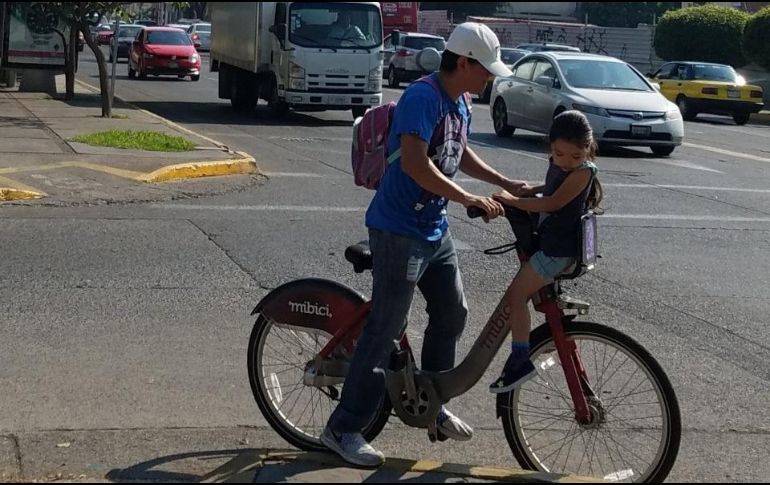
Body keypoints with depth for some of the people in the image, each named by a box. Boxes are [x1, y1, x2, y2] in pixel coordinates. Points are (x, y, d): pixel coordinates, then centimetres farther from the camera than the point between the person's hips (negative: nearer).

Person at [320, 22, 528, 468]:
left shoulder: (462, 105, 9)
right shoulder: (423, 97, -20)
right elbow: (415, 164, -29)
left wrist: (507, 184, 18)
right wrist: (471, 200, -27)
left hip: (436, 229, 10)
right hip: (400, 231, -10)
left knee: (453, 313, 16)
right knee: (385, 330, -7)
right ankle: (343, 429, 0)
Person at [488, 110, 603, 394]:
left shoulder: (583, 171, -17)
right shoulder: (558, 164, 8)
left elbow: (553, 202, -19)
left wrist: (513, 201, -13)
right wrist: (527, 191, 8)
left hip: (559, 248, -10)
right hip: (551, 240, 10)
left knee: (516, 295, -12)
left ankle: (520, 361, -13)